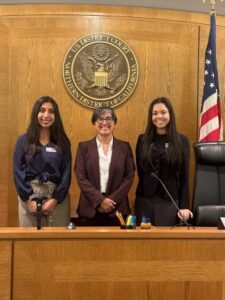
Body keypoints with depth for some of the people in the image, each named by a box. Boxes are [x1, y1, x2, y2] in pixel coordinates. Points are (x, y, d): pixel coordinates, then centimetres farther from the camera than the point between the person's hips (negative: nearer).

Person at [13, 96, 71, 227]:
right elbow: (18, 172, -1)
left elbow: (66, 173, 0)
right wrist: (29, 199, -11)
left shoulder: (63, 142, 5)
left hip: (58, 197, 0)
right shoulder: (24, 140, 4)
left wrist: (55, 200, -10)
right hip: (30, 197, 0)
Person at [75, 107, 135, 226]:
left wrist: (112, 200, -10)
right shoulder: (84, 147, 5)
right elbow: (80, 177, -3)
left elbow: (129, 176, 1)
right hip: (90, 208, 0)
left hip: (117, 209, 1)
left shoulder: (124, 147, 7)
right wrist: (99, 200, -13)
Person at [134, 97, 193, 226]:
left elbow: (184, 177, -1)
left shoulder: (182, 141, -1)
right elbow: (140, 171, 7)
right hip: (145, 200, 1)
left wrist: (184, 206, -5)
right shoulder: (143, 139, 2)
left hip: (170, 201, -1)